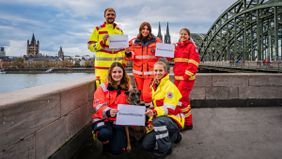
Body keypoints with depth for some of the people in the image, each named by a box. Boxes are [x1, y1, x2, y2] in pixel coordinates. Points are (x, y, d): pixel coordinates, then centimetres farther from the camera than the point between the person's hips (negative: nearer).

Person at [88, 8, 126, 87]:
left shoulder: (120, 31, 17)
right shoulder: (98, 29, 6)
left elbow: (123, 48, 21)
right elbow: (90, 46, 1)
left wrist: (124, 62, 11)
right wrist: (101, 43, -16)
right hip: (102, 66, -3)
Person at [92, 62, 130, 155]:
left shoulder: (127, 87, 6)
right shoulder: (103, 87, -3)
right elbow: (98, 105, -13)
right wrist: (108, 112, -33)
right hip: (103, 119, -1)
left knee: (116, 150, -10)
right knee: (105, 133, -35)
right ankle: (105, 143, 4)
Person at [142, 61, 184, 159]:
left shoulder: (169, 86, -16)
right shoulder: (155, 86, 10)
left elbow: (169, 108, -22)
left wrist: (154, 112, -39)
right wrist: (151, 120, 2)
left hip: (174, 120, -8)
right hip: (161, 120, 8)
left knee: (158, 121, -39)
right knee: (146, 144, 0)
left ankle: (165, 149, -15)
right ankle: (173, 136, 21)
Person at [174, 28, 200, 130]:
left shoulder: (191, 46, -6)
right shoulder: (177, 46, 16)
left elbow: (194, 62, -13)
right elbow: (173, 59, 23)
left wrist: (187, 75, -17)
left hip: (187, 78, -7)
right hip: (177, 77, 7)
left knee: (182, 99, -9)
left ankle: (188, 123, 4)